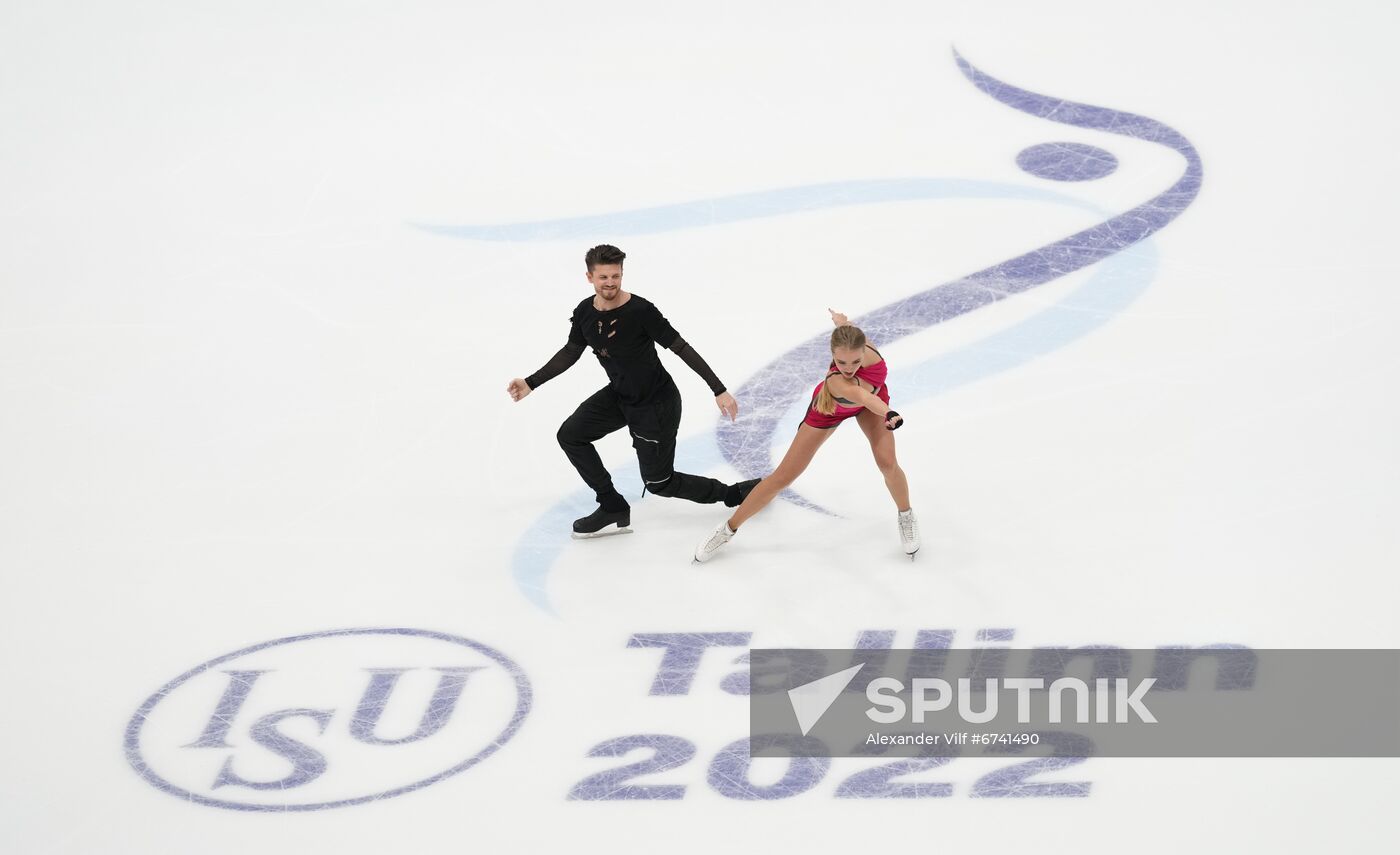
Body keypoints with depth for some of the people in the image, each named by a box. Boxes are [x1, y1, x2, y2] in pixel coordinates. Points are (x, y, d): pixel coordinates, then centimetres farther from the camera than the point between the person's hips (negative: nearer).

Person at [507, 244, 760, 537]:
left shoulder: (641, 311, -27)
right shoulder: (585, 313, -8)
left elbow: (682, 348, -24)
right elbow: (570, 353, 11)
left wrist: (719, 390, -26)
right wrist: (531, 383, 8)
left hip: (656, 403, -7)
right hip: (619, 396, 7)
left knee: (658, 483, -1)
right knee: (570, 435, 2)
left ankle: (737, 494, 18)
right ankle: (613, 509, 10)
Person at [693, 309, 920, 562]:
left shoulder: (864, 347, -38)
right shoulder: (836, 382, -50)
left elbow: (845, 325, -14)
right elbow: (859, 395, -72)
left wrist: (841, 320, 10)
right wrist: (888, 414, -92)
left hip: (872, 400, 3)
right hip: (829, 409, -3)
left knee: (887, 462, -14)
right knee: (783, 477, 1)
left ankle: (906, 516, 18)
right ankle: (728, 529, 19)